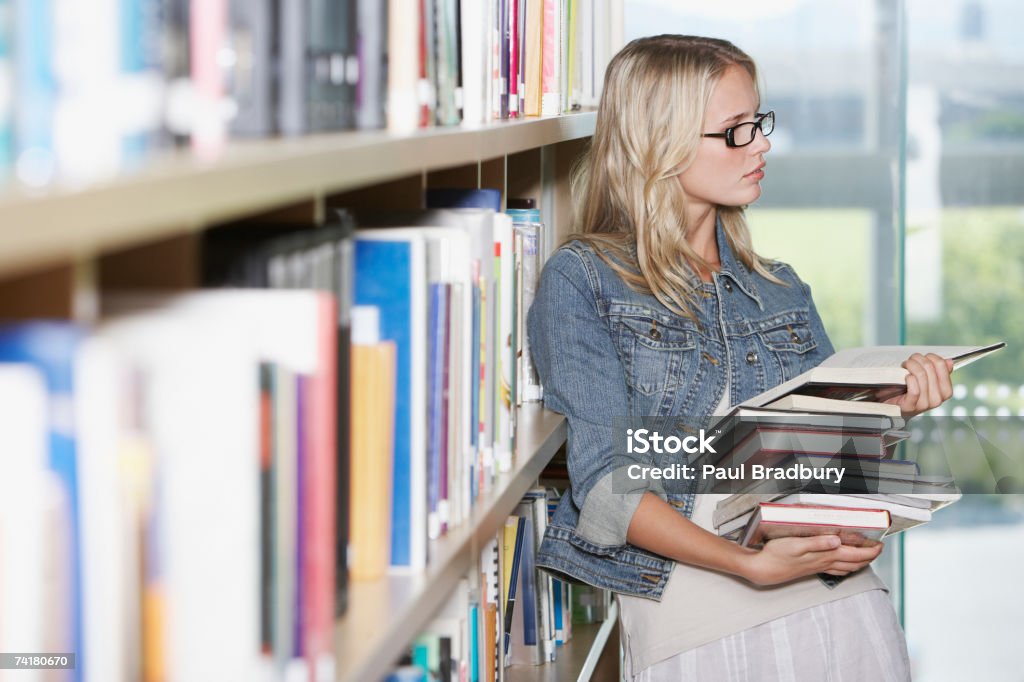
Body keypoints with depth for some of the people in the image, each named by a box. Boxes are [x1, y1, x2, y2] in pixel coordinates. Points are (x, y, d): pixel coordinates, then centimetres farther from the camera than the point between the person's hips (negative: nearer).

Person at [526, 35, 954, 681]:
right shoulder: (581, 281, 0)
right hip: (691, 621, -4)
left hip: (836, 603, 4)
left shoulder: (781, 290, 17)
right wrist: (750, 564, -20)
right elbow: (606, 486, -8)